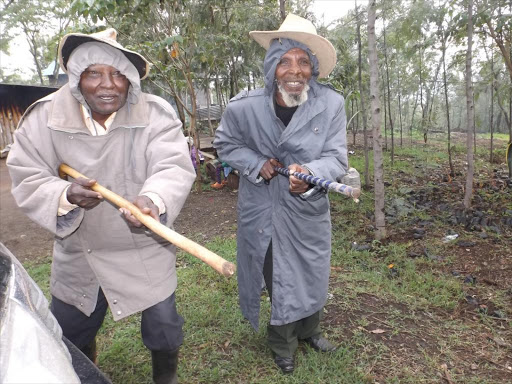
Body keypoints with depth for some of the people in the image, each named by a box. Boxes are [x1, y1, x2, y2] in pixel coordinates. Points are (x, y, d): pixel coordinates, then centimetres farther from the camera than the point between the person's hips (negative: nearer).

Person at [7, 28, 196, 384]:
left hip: (144, 248, -2)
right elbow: (27, 180, -10)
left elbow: (174, 166, -28)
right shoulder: (45, 116, -9)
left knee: (163, 323, 8)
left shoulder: (155, 114, -16)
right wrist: (65, 195, -32)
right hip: (78, 251, 3)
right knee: (67, 332, 23)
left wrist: (153, 199, -50)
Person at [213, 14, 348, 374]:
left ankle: (309, 330, 51)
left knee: (311, 273, 19)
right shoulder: (244, 106, -15)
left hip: (308, 209, 1)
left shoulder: (331, 104, -16)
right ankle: (283, 343, 41)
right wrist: (256, 164, -16)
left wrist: (311, 174, -37)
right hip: (261, 209, 0)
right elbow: (226, 143, 2)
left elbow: (336, 158, -15)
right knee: (275, 275, 14)